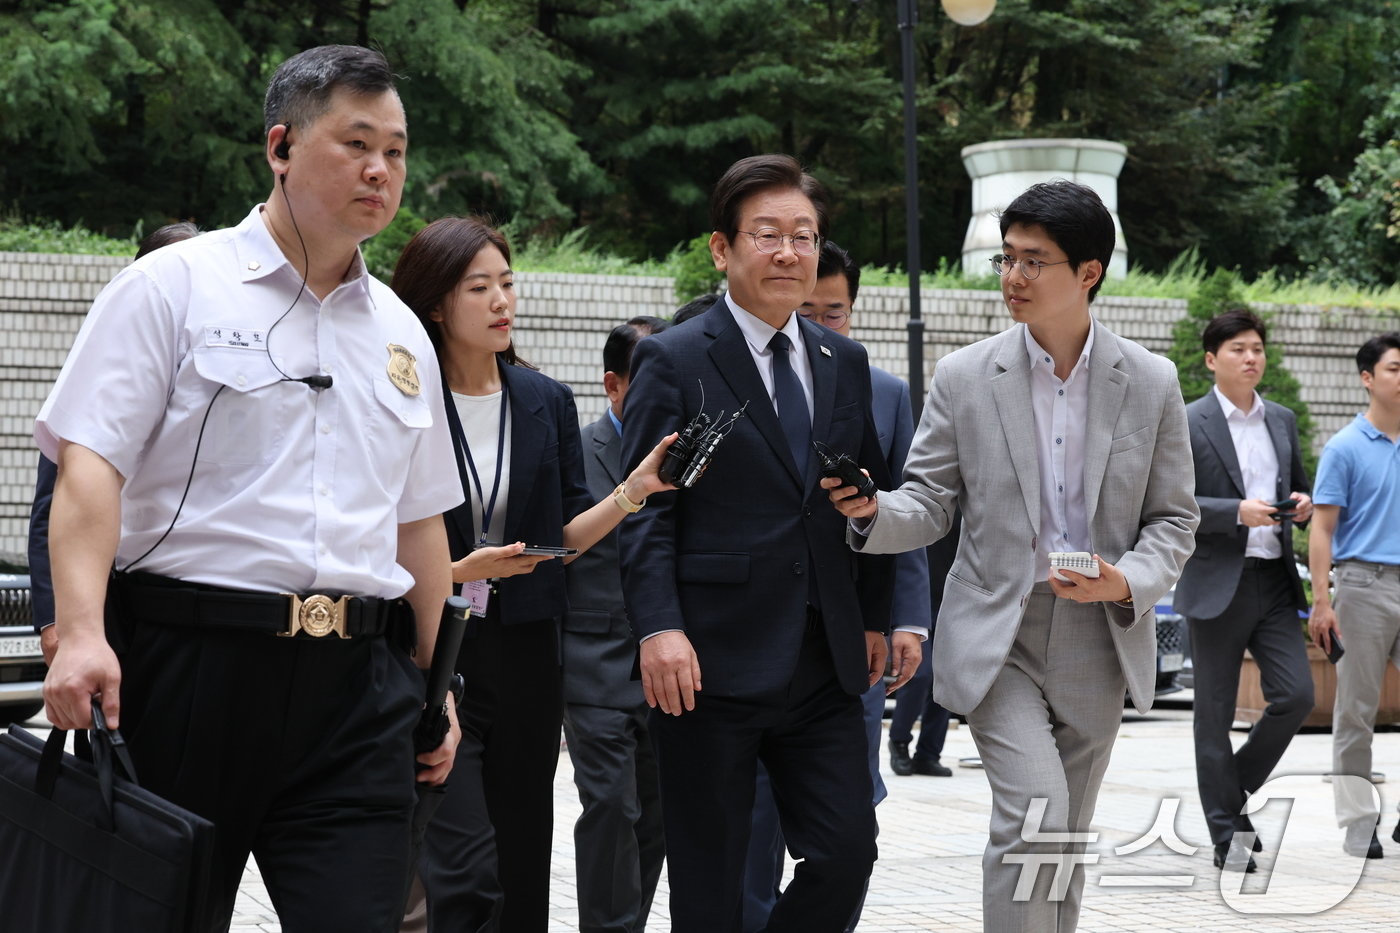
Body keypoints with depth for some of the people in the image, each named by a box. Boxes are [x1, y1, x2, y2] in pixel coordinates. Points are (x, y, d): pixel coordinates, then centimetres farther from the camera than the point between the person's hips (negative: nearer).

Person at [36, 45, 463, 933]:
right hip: (190, 660, -4)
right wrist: (81, 632, -22)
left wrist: (436, 683, 19)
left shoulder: (401, 333, 17)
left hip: (356, 686, 4)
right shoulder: (175, 286, 0)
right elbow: (89, 463, -9)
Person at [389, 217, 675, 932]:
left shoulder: (545, 402, 9)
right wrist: (458, 571, -18)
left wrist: (633, 491, -8)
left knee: (522, 871, 8)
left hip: (524, 657, 5)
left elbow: (564, 537, 7)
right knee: (468, 873, -15)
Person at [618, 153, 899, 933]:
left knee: (848, 850, 0)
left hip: (824, 664, 5)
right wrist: (659, 627, -19)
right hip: (713, 663, -5)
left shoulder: (846, 364, 13)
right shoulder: (674, 362, -3)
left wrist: (874, 617, 12)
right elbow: (646, 509, -8)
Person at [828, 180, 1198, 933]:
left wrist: (1128, 582, -14)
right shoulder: (965, 377, -2)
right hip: (998, 636, -2)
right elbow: (930, 503, 0)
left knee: (1064, 841, 12)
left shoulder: (1151, 383, 1)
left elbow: (1174, 519, 5)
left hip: (1098, 642, 2)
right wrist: (872, 511, -22)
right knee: (1034, 812, -20)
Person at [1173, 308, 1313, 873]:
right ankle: (1226, 836, 10)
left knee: (1296, 695, -5)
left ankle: (1236, 786, 18)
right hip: (1218, 586, -5)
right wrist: (1236, 512, -21)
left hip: (1274, 580, 5)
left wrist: (1303, 503, 1)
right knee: (1215, 714, 2)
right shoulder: (1186, 424, -5)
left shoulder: (1282, 421, 13)